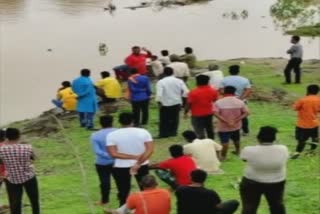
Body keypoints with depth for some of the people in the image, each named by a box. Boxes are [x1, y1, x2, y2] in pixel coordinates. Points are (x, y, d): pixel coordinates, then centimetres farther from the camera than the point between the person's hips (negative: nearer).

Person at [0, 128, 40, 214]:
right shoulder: (27, 148, -15)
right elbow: (33, 158, 3)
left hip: (12, 180, 0)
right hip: (28, 177, 0)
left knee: (15, 204, 9)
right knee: (34, 200, 20)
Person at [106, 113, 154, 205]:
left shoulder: (112, 135, -10)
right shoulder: (143, 132, -8)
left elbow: (113, 154, -17)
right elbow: (150, 150, -17)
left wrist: (134, 157, -18)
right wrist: (138, 163, -20)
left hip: (121, 167, -1)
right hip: (142, 166, 1)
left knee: (123, 193, 9)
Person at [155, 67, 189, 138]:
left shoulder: (161, 82, -13)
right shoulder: (179, 81, -4)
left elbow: (159, 94, -20)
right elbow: (186, 92, -7)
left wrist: (159, 102, -6)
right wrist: (179, 95, 9)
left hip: (165, 104, -3)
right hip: (177, 103, 3)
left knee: (164, 120, 8)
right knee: (174, 119, 16)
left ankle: (163, 134, 8)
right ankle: (173, 132, 21)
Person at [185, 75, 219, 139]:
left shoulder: (194, 92, -20)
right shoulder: (213, 91, -4)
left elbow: (189, 104, -15)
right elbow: (216, 101, 7)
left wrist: (186, 112, -1)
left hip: (197, 115, -6)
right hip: (209, 114, 6)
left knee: (200, 132, -1)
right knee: (210, 130, 22)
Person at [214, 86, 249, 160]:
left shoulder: (219, 102, -12)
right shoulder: (240, 102, -5)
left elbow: (216, 113, -24)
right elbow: (246, 112, -10)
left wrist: (226, 121, -23)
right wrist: (236, 120, -15)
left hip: (223, 127, -4)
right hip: (236, 126, 4)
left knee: (225, 142, 5)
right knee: (236, 139, 25)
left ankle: (223, 156, 11)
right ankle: (237, 151, 44)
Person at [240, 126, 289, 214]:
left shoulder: (249, 150, -20)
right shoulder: (283, 149, -13)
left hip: (252, 183, -3)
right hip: (276, 183, 3)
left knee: (249, 206, 7)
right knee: (277, 204, 21)